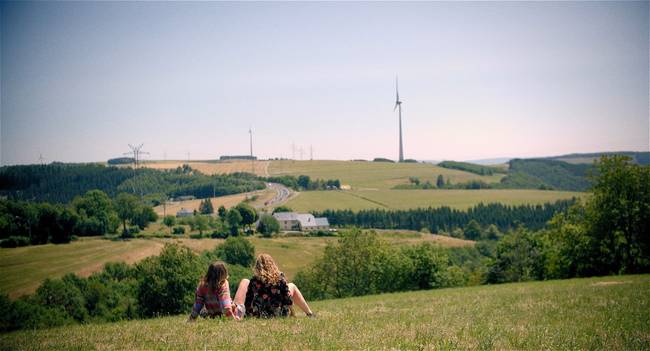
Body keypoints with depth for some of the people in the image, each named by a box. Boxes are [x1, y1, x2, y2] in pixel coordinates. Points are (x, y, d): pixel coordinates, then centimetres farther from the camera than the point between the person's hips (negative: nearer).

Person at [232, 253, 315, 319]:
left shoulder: (254, 280, -8)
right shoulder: (280, 277, -7)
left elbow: (248, 300, -4)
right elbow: (288, 298, -4)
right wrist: (291, 313, 10)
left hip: (257, 314, 0)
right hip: (278, 314, 0)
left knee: (245, 282, 15)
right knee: (292, 286, 27)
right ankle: (310, 314, 28)